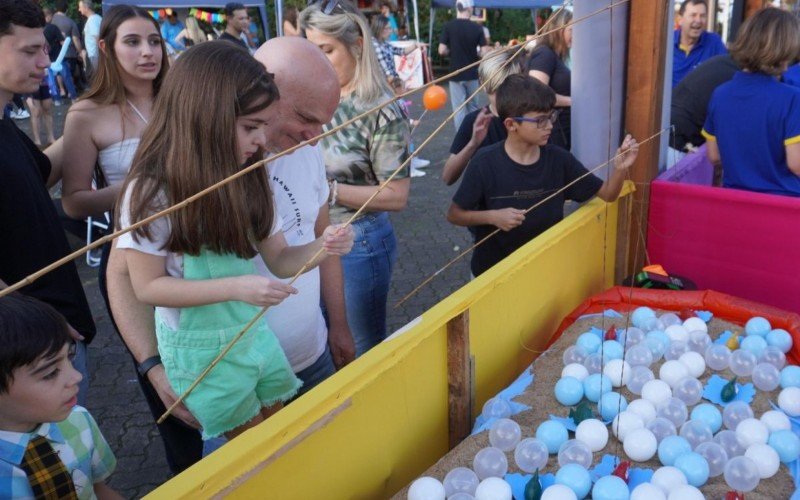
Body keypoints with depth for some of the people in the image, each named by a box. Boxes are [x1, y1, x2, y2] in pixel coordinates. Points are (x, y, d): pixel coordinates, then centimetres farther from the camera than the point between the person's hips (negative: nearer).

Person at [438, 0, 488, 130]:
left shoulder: (448, 26, -7)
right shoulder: (477, 27, -4)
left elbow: (442, 50, -10)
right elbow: (484, 52, -6)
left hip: (455, 74, -2)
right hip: (472, 74, 2)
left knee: (459, 109, 3)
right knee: (473, 106, 17)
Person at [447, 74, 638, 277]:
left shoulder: (558, 159, -7)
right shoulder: (485, 163, -17)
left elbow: (607, 194, -1)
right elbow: (454, 214, -8)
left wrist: (620, 169, -20)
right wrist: (492, 216, -23)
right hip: (494, 269, -3)